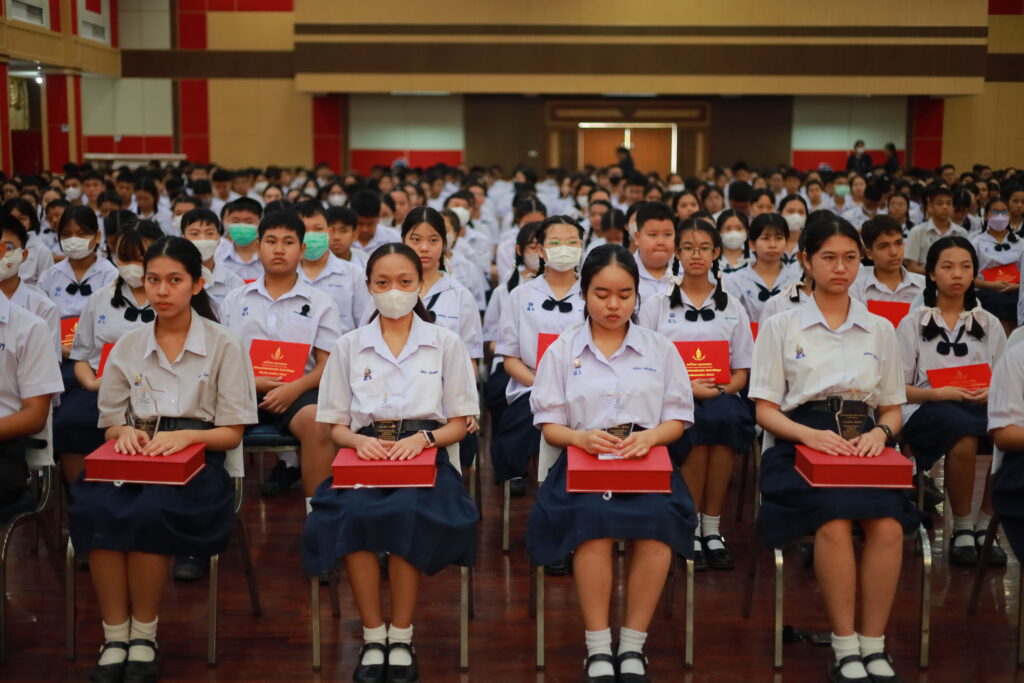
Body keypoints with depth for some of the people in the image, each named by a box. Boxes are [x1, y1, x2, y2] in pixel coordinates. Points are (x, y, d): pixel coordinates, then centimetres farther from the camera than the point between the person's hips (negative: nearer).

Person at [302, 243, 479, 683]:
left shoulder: (446, 344, 10)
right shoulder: (348, 347, 12)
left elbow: (458, 424, 9)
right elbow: (336, 426, 13)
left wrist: (423, 437, -11)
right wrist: (359, 441, -10)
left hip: (424, 456, -1)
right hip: (366, 456, 1)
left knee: (406, 514, -34)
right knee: (353, 514, -33)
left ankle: (401, 638, -16)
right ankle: (372, 637, -17)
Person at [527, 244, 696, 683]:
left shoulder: (660, 348, 13)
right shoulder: (562, 350, 11)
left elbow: (677, 419, 11)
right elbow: (549, 426, 7)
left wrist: (650, 436, -12)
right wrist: (581, 437, -15)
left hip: (646, 459, 1)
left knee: (658, 518, -34)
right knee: (592, 518, -35)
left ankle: (633, 646, -20)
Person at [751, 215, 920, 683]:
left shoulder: (880, 330, 16)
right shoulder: (780, 327, 8)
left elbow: (892, 409, 19)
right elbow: (766, 411, 4)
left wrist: (880, 433, -5)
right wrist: (810, 434, -16)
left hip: (863, 445, 3)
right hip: (800, 445, -2)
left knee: (887, 524, -30)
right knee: (834, 520, -33)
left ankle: (874, 645, -17)